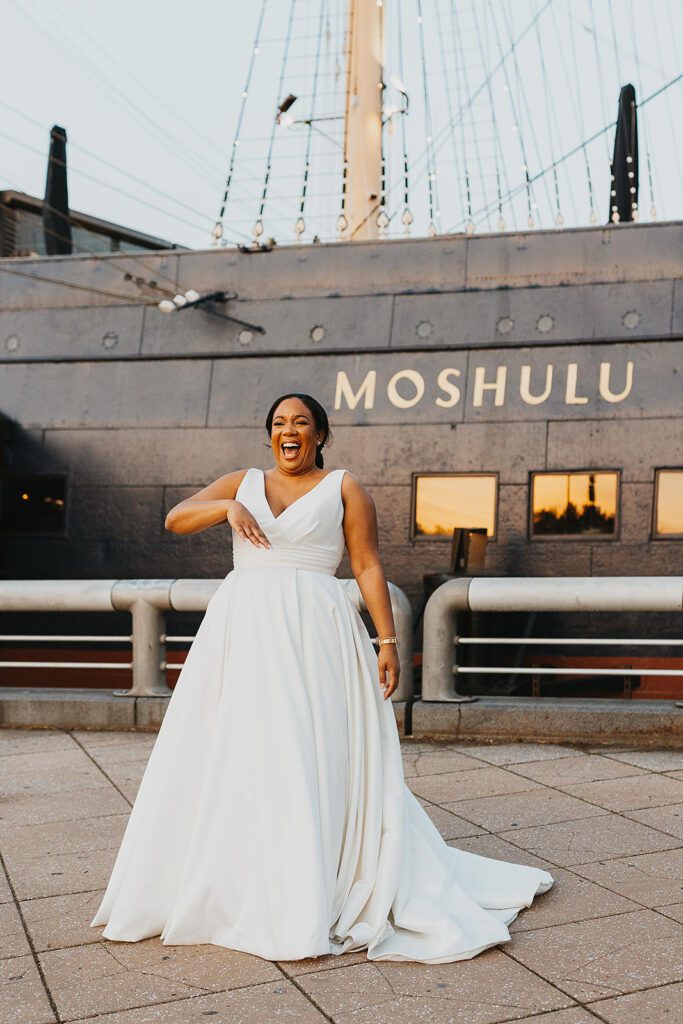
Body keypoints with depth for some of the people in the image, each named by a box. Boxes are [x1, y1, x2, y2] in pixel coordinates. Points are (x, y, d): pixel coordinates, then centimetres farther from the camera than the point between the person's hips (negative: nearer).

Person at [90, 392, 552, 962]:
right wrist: (229, 507, -12)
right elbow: (175, 519, 7)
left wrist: (388, 641, -6)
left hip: (314, 635, -3)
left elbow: (369, 568, 2)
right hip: (241, 631, 4)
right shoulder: (242, 483, 16)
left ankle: (312, 901, 4)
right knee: (229, 758, 4)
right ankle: (221, 888, 20)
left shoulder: (344, 488, 8)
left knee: (314, 760, -6)